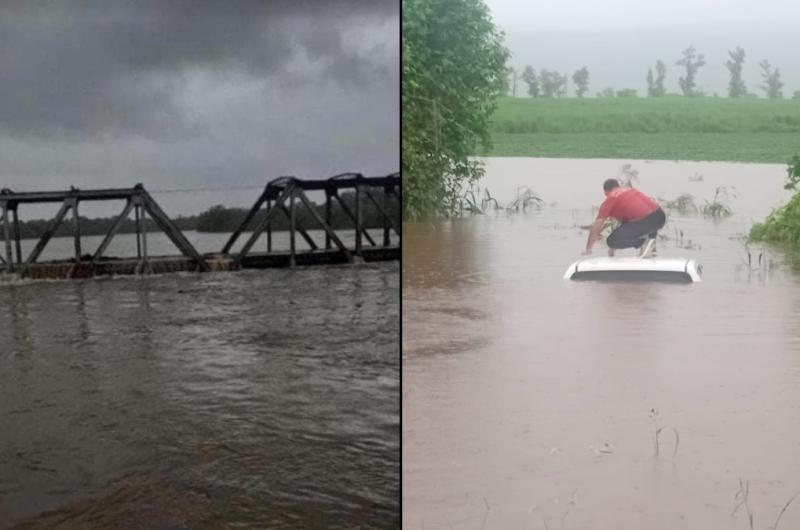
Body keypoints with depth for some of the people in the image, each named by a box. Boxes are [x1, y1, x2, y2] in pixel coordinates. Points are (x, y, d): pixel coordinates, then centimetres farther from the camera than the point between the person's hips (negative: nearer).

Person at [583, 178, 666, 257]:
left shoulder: (610, 199, 10)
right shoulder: (631, 190, 31)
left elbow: (596, 227, 10)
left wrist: (588, 250, 21)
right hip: (660, 216, 7)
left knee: (611, 241, -1)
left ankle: (645, 241, -2)